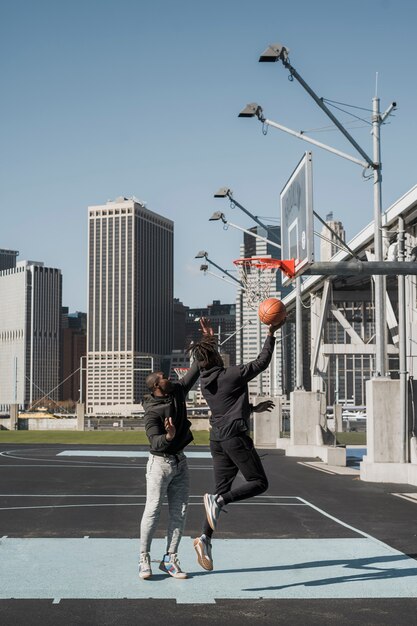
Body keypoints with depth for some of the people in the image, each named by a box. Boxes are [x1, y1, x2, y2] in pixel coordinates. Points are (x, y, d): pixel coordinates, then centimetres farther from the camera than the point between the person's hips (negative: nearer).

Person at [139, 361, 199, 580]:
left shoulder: (178, 391, 0)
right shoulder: (152, 412, -20)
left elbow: (193, 373, 9)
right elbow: (155, 442, -29)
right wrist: (168, 436, -50)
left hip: (180, 461, 7)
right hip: (160, 463, -6)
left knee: (179, 512, 4)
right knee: (153, 510, -6)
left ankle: (170, 558, 8)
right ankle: (144, 558, 4)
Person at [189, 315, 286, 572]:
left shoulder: (205, 382, 13)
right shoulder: (232, 374, -9)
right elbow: (262, 362, 0)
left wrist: (253, 407, 35)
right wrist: (271, 334, 9)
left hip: (218, 439, 8)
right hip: (236, 437, -8)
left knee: (223, 490, 9)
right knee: (259, 483, -1)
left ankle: (206, 539, -5)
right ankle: (218, 501, -22)